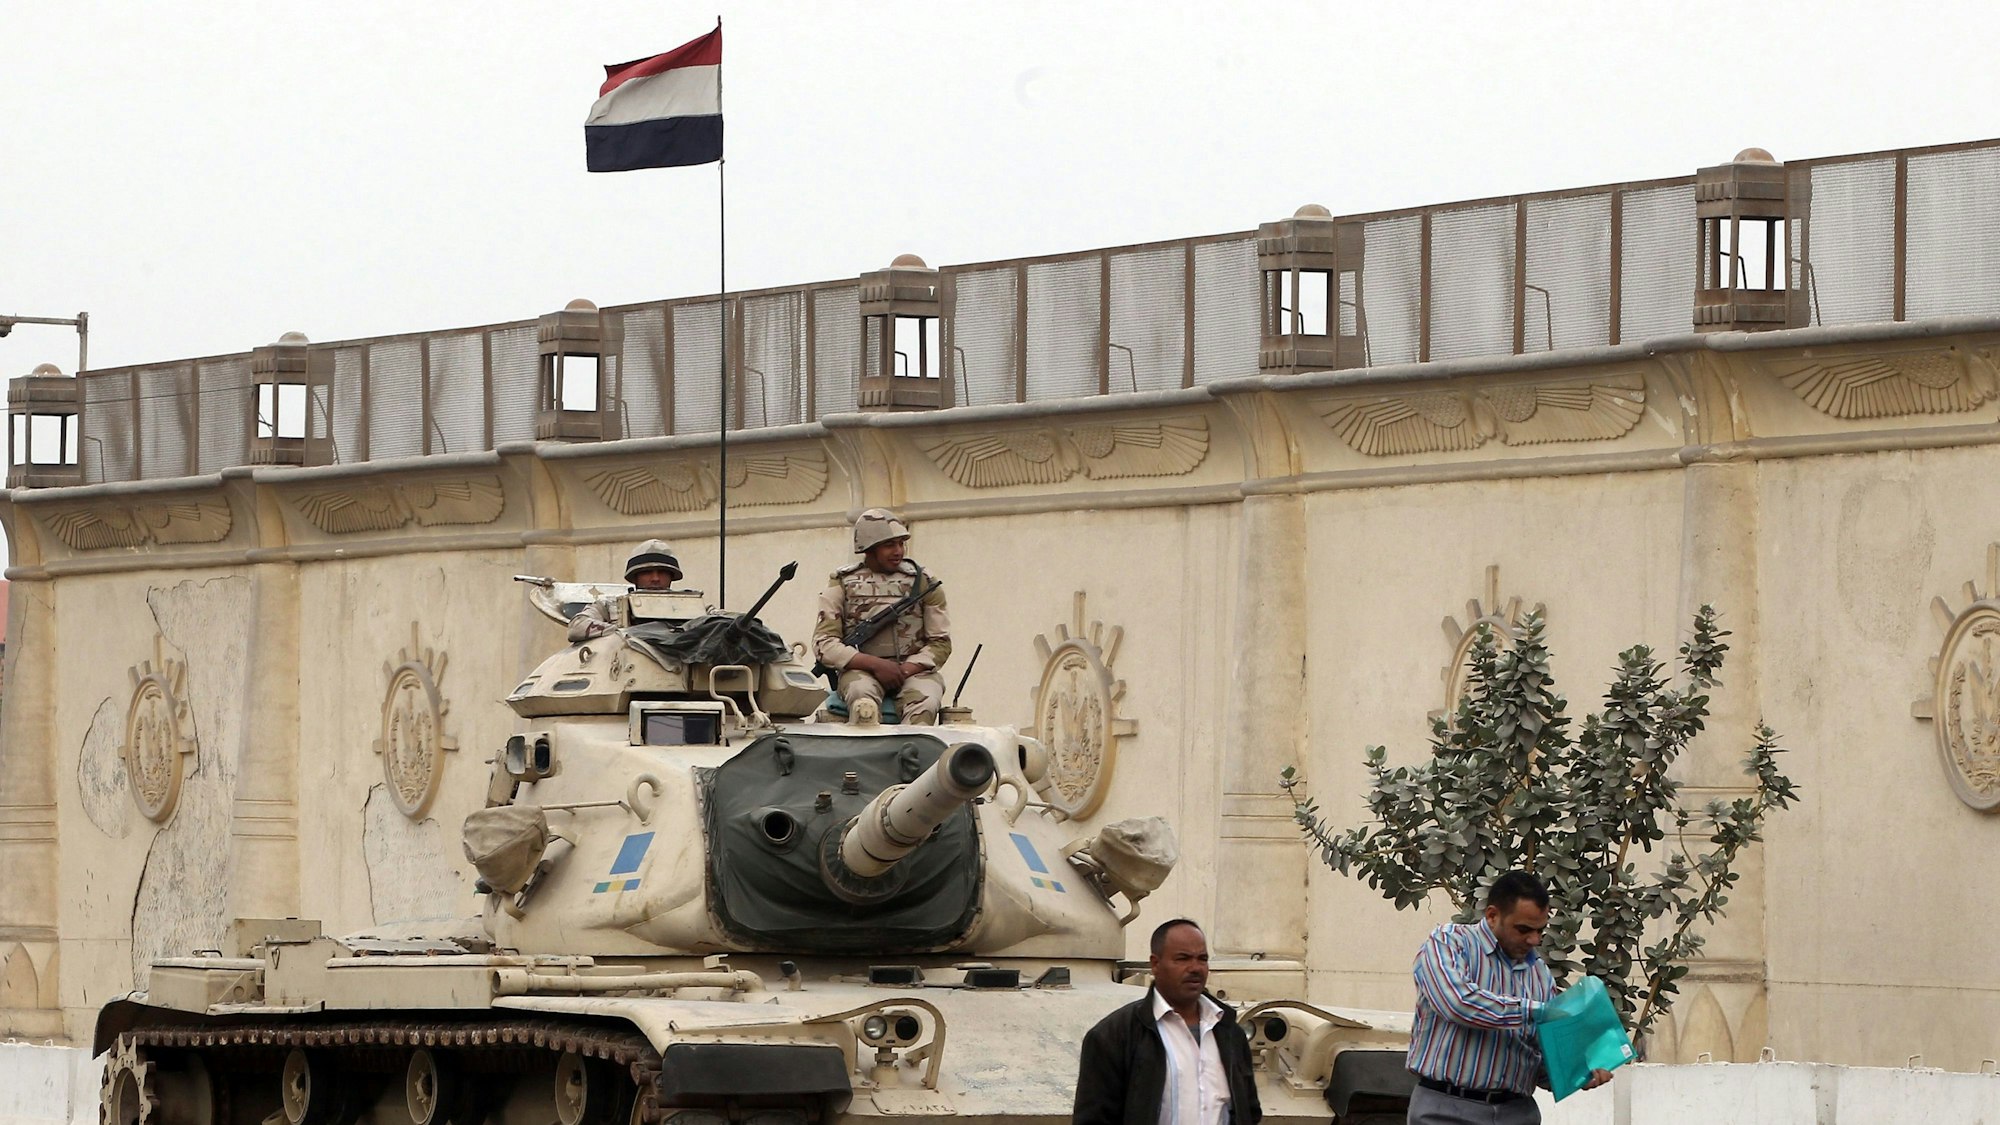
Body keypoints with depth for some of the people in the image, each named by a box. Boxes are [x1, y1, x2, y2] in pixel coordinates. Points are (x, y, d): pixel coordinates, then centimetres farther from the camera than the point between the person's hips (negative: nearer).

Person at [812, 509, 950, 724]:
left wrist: (906, 670, -12)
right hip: (862, 670, -1)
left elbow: (941, 643, 8)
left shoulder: (922, 582, 11)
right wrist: (875, 664, -14)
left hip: (914, 669, 1)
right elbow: (823, 644, 0)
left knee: (924, 701, -33)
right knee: (864, 703, -36)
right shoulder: (843, 584, 8)